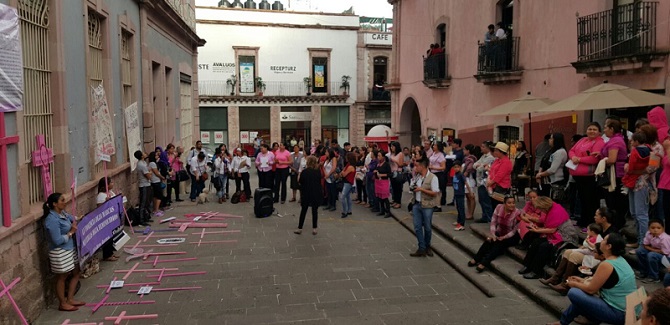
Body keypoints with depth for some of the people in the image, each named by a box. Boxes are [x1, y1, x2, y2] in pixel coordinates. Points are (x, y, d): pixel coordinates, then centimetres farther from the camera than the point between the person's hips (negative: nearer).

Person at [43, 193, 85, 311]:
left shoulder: (63, 213, 3)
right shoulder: (52, 220, -25)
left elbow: (73, 218, 25)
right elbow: (57, 240, -26)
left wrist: (74, 222, 4)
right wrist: (71, 232, -18)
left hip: (70, 249, 9)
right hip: (60, 253, -9)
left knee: (76, 273, 16)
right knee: (62, 277, 6)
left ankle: (70, 299, 28)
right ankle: (63, 303, 21)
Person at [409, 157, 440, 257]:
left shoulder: (432, 178, -13)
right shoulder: (416, 176, 7)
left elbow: (435, 193, -16)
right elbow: (412, 187, 20)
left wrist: (421, 189, -18)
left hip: (427, 206, -5)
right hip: (416, 204, 5)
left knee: (427, 227, 9)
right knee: (417, 227, 2)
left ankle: (427, 246, 28)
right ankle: (421, 249, 8)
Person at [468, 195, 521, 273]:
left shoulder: (517, 213, -20)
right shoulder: (499, 208, -10)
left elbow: (515, 231, -16)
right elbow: (493, 223, -5)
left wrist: (503, 237, -23)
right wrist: (493, 234, -19)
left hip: (511, 237, -4)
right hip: (499, 233, 4)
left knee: (499, 244, -29)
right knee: (489, 240, -22)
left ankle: (484, 263, -36)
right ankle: (476, 259, -21)